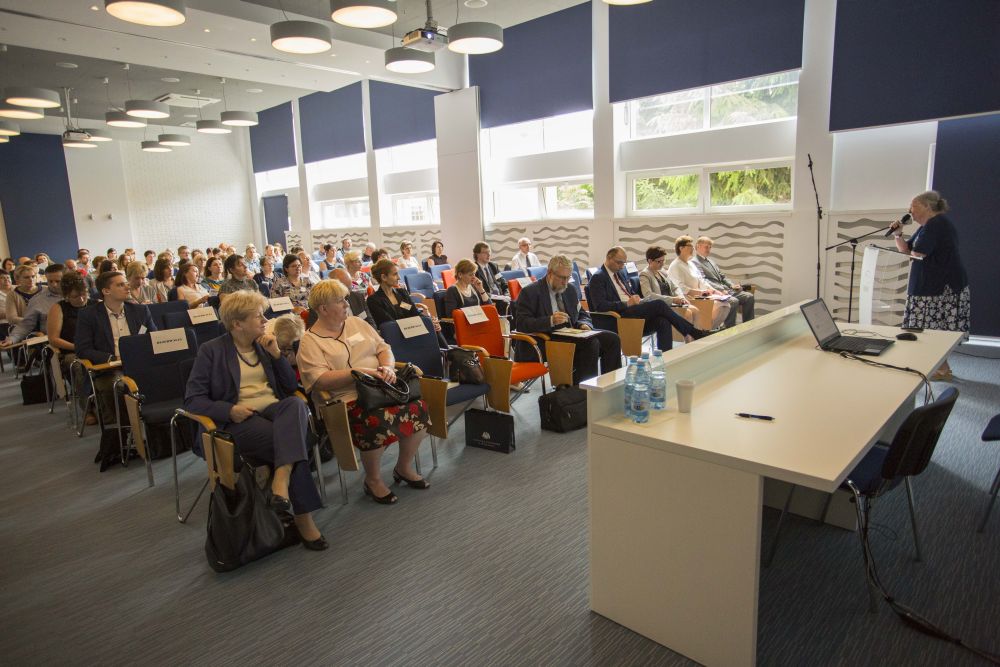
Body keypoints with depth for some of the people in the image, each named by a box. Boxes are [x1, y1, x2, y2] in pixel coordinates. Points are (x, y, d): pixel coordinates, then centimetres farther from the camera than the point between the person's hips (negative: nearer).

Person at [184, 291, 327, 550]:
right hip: (239, 421, -4)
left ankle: (282, 479, -47)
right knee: (291, 441, -32)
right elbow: (193, 399, -1)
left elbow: (291, 387, 15)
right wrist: (229, 410, -18)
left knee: (296, 403, -33)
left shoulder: (264, 344, 18)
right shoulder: (211, 351, 4)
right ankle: (303, 517, -25)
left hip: (274, 410, 4)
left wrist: (276, 354, 1)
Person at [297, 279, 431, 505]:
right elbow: (319, 380, -12)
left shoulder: (356, 323, 18)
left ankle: (404, 468, 6)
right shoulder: (310, 341, 1)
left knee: (418, 408, -19)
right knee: (376, 422, -35)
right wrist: (359, 371, -18)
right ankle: (373, 480, -7)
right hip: (349, 399, -6)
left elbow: (383, 347, 18)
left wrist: (387, 367, -5)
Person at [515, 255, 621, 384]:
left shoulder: (570, 290, 17)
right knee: (591, 343, -29)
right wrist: (550, 321, -27)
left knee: (612, 339, -12)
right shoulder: (530, 292, -4)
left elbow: (582, 314, 25)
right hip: (549, 339, -7)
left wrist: (584, 325, -1)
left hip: (571, 334, 7)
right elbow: (521, 324, -13)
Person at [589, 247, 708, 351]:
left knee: (663, 321, -22)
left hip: (632, 311, 8)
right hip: (619, 317, -8)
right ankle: (694, 333, -12)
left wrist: (635, 299, 3)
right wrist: (627, 304, -20)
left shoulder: (621, 273, 21)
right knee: (659, 304, -22)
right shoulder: (598, 278, -4)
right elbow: (599, 305, -15)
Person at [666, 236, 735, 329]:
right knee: (723, 305, -25)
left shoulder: (691, 264, 20)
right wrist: (701, 292, -26)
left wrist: (715, 291, 4)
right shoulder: (675, 266, -10)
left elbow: (701, 282, 19)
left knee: (733, 301, -3)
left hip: (700, 296, 9)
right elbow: (682, 289, -19)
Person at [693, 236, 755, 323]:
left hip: (725, 290, 9)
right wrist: (721, 289, -24)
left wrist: (732, 285, 5)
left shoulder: (711, 262, 25)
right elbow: (703, 281, -16)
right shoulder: (694, 262, -5)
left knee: (749, 296, -7)